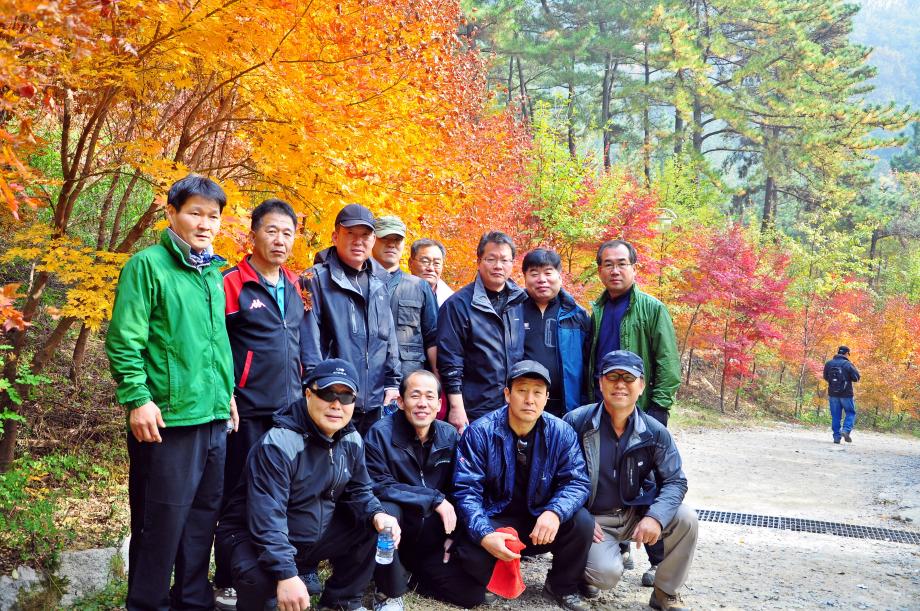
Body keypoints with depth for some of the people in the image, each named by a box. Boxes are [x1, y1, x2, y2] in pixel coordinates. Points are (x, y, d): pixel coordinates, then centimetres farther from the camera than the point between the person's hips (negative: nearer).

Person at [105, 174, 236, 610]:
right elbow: (124, 341, -12)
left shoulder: (214, 273, 14)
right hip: (168, 420, -7)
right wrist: (137, 399, -17)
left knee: (203, 517, 15)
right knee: (162, 522, 1)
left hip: (214, 418, 7)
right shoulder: (148, 265, -7)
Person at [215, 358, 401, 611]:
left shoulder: (352, 441, -3)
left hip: (316, 537, 7)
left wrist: (377, 515, -18)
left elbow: (358, 491, 5)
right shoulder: (278, 445, -26)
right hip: (255, 538, -7)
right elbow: (268, 518, -32)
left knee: (377, 527, -8)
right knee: (258, 577, -38)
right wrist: (287, 575, -39)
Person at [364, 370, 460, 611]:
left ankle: (411, 570, 23)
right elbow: (379, 487, -21)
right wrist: (435, 500, -24)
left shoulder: (449, 435, -1)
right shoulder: (381, 433, -15)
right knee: (386, 510, -36)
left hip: (432, 535, 4)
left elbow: (455, 489, 7)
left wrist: (452, 533, -2)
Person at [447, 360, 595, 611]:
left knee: (582, 522, -24)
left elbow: (577, 481, -10)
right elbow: (466, 490, -17)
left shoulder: (561, 432, -8)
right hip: (494, 521, -3)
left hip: (540, 521, 3)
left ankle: (563, 587, 4)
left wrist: (555, 512, -32)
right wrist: (484, 535, -33)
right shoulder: (480, 433, -15)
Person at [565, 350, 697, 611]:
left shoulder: (655, 432, -7)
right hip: (592, 518, -3)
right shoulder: (576, 422, -14)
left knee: (686, 519, -19)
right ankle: (579, 567, 12)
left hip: (635, 514, 4)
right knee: (607, 573, -27)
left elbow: (675, 481, -5)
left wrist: (656, 517, -24)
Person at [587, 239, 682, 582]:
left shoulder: (652, 309, -2)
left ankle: (659, 562, 10)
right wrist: (588, 403, 9)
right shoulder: (596, 312, 12)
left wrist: (659, 408, -15)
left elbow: (668, 364, -8)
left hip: (641, 412, -5)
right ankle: (619, 550, 24)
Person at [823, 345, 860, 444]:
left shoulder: (828, 364, 2)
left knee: (835, 415, 8)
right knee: (851, 413, 12)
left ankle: (836, 437, 6)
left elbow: (825, 377, 12)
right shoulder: (848, 365, -11)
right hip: (846, 394, -3)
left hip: (833, 394, 3)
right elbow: (856, 378, -7)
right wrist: (855, 369, 10)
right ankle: (846, 430, -9)